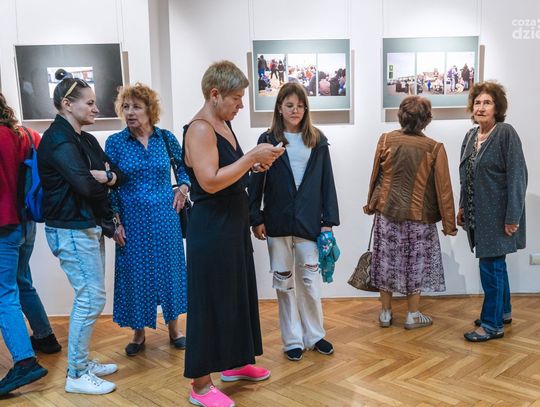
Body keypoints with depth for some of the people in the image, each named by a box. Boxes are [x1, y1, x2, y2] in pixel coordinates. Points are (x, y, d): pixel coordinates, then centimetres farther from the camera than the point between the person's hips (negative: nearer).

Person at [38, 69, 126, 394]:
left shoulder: (86, 139, 13)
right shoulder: (58, 140, -14)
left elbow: (120, 175, 9)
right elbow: (85, 186, -25)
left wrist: (105, 177, -12)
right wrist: (104, 179, -5)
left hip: (90, 227, 9)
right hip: (72, 230, -9)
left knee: (90, 298, 14)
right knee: (92, 299, -6)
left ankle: (82, 361, 28)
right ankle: (77, 375, 7)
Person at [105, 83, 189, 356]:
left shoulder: (166, 138, -1)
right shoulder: (115, 143, -4)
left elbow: (185, 166, 14)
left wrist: (183, 188, -3)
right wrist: (115, 222, -8)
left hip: (165, 217, 1)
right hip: (133, 220, -1)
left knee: (169, 269, 9)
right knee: (136, 273, 6)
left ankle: (173, 327, 26)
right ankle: (138, 332, 23)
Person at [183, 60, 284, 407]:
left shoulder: (224, 123, 11)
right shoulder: (200, 129, -17)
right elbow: (210, 181, -27)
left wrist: (255, 163, 4)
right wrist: (252, 157, -23)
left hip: (233, 224, 10)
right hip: (211, 229, -10)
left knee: (238, 294, 18)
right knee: (210, 302, -1)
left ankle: (234, 362, 36)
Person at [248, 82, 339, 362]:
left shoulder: (318, 141, 5)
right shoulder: (268, 140, 1)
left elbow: (327, 183, 5)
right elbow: (256, 182, 0)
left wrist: (328, 221, 0)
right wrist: (256, 219, -5)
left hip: (308, 221, 1)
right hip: (277, 221, 0)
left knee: (310, 280, 6)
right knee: (284, 282, 8)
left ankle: (314, 335, 24)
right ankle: (293, 340, 21)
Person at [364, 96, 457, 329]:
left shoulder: (386, 140, -6)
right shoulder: (434, 148, -11)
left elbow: (375, 176, 3)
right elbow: (443, 188, -7)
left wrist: (371, 204, 18)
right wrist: (448, 222, 2)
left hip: (387, 212, 2)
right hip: (419, 216, -2)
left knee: (387, 260, 13)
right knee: (415, 263, 13)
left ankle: (385, 313, 24)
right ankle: (413, 316, 23)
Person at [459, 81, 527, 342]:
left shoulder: (506, 133, -12)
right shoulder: (471, 136, 9)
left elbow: (517, 176, -16)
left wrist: (513, 217, -19)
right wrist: (463, 207, 14)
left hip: (497, 215, -7)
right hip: (478, 213, 7)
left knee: (491, 266, -2)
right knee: (495, 264, 19)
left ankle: (492, 324, 10)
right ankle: (503, 311, 35)